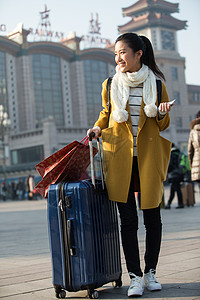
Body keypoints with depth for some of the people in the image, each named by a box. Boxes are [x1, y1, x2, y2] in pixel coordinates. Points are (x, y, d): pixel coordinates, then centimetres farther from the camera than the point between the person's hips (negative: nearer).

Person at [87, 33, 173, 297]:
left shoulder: (156, 84, 4)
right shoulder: (110, 85, 7)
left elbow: (163, 125, 9)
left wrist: (162, 113, -12)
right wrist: (97, 128, -1)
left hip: (149, 156, 0)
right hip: (120, 157, 0)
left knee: (152, 217, 4)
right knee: (128, 219, 0)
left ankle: (150, 273, 19)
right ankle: (135, 277, 8)